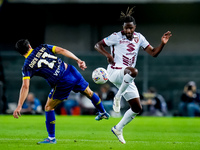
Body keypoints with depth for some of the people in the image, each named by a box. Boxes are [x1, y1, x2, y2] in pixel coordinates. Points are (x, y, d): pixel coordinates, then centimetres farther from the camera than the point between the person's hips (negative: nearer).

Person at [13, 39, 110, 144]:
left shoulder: (27, 67, -3)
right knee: (88, 92, 29)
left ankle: (51, 138, 11)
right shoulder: (42, 48, 8)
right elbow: (62, 51, -1)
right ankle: (103, 113, 50)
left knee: (49, 108, 11)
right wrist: (78, 60, 0)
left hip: (62, 84, -5)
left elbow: (25, 87, -11)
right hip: (70, 71, 5)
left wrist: (19, 106, -12)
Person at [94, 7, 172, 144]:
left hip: (127, 79, 6)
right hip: (115, 72, -6)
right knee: (133, 71, -41)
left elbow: (153, 53, 6)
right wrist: (107, 55, -17)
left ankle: (118, 129, 21)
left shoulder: (139, 38, 9)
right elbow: (98, 45, 0)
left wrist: (162, 44, -11)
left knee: (137, 108, 3)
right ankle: (118, 97, -22)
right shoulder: (116, 37, -5)